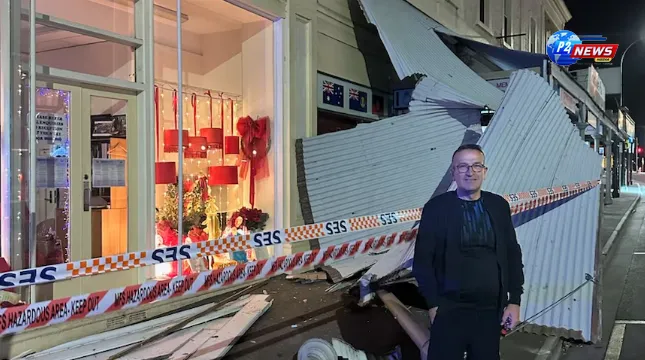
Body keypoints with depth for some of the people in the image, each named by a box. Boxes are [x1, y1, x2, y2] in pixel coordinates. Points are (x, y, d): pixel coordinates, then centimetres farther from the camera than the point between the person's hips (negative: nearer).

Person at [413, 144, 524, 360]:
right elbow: (422, 260, -4)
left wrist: (514, 300, 5)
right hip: (450, 310, -3)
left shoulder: (499, 206, 7)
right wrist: (433, 304, -8)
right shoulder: (436, 208, -3)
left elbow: (513, 255, 10)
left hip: (490, 310, 3)